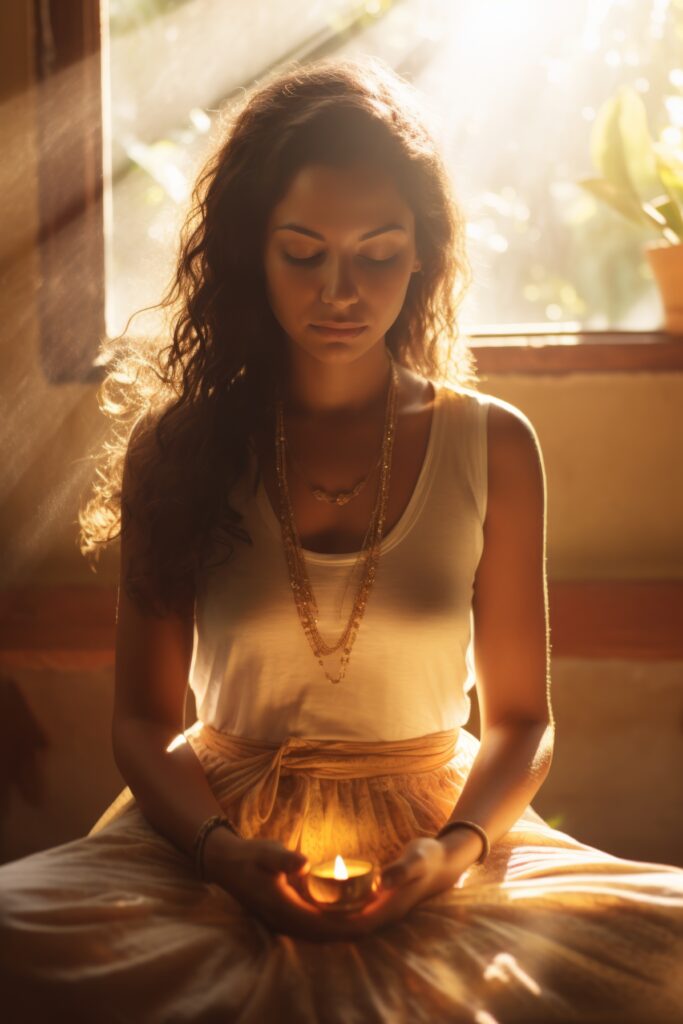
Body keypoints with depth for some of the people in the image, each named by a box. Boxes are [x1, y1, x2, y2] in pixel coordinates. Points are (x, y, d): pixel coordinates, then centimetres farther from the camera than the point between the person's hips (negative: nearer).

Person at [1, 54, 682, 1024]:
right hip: (213, 828, 0)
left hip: (438, 829, 1)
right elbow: (142, 717, 2)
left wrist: (455, 848, -16)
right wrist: (226, 852, -17)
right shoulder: (175, 445, 3)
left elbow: (520, 719, 5)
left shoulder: (491, 445, 3)